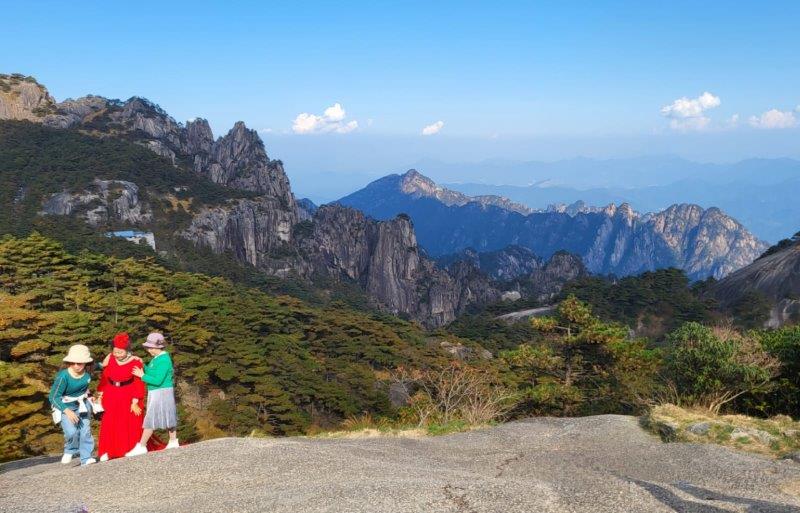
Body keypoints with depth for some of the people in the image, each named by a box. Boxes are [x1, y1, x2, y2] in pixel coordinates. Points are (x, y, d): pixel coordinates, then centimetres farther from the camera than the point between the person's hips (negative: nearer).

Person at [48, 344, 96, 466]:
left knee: (85, 431, 0)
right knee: (71, 432, -19)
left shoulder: (87, 373, -14)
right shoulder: (63, 376, -28)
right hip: (65, 406, -4)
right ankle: (69, 451, 10)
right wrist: (67, 411, -30)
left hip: (82, 405, 4)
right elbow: (53, 397, -22)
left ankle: (86, 457, 11)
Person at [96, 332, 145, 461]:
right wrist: (100, 394, 5)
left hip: (128, 396, -3)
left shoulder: (135, 362, -15)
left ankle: (132, 450, 16)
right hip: (111, 395, 3)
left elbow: (139, 383, -11)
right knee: (109, 423, -2)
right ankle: (106, 452, 1)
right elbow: (104, 377, 5)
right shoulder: (109, 358, -5)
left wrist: (135, 401, -13)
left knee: (130, 424, 3)